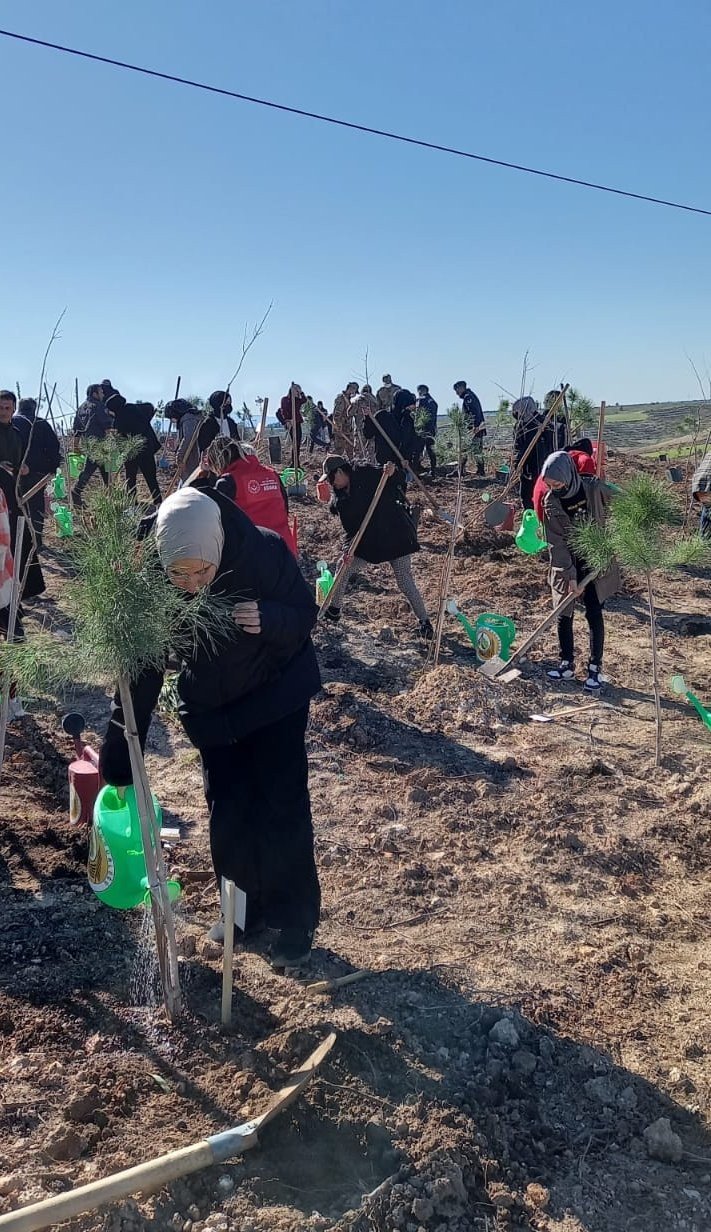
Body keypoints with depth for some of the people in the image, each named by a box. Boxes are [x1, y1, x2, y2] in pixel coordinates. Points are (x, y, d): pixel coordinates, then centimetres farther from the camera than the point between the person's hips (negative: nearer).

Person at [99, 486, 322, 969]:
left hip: (278, 693, -2)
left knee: (282, 810, -1)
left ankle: (296, 921, 18)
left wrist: (268, 619, -39)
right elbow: (139, 675, -17)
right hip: (211, 706, 2)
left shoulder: (264, 551, -30)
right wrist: (117, 766, -15)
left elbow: (306, 614, -15)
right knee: (227, 815, 8)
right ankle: (247, 906, 31)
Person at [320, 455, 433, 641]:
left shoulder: (368, 475, -9)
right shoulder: (340, 499, 6)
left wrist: (392, 473, -32)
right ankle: (333, 610, 24)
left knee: (405, 582, -5)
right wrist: (349, 549, -17)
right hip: (368, 541, 6)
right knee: (344, 568, 7)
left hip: (396, 536, -6)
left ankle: (424, 622, 7)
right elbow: (349, 528, -2)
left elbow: (398, 481, -10)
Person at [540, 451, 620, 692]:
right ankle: (567, 665, 20)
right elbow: (556, 543, -13)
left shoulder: (594, 488, -15)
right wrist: (570, 576, -18)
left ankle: (595, 668, 9)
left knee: (594, 614, -1)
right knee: (564, 615, 4)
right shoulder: (550, 503, -12)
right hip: (566, 564, 1)